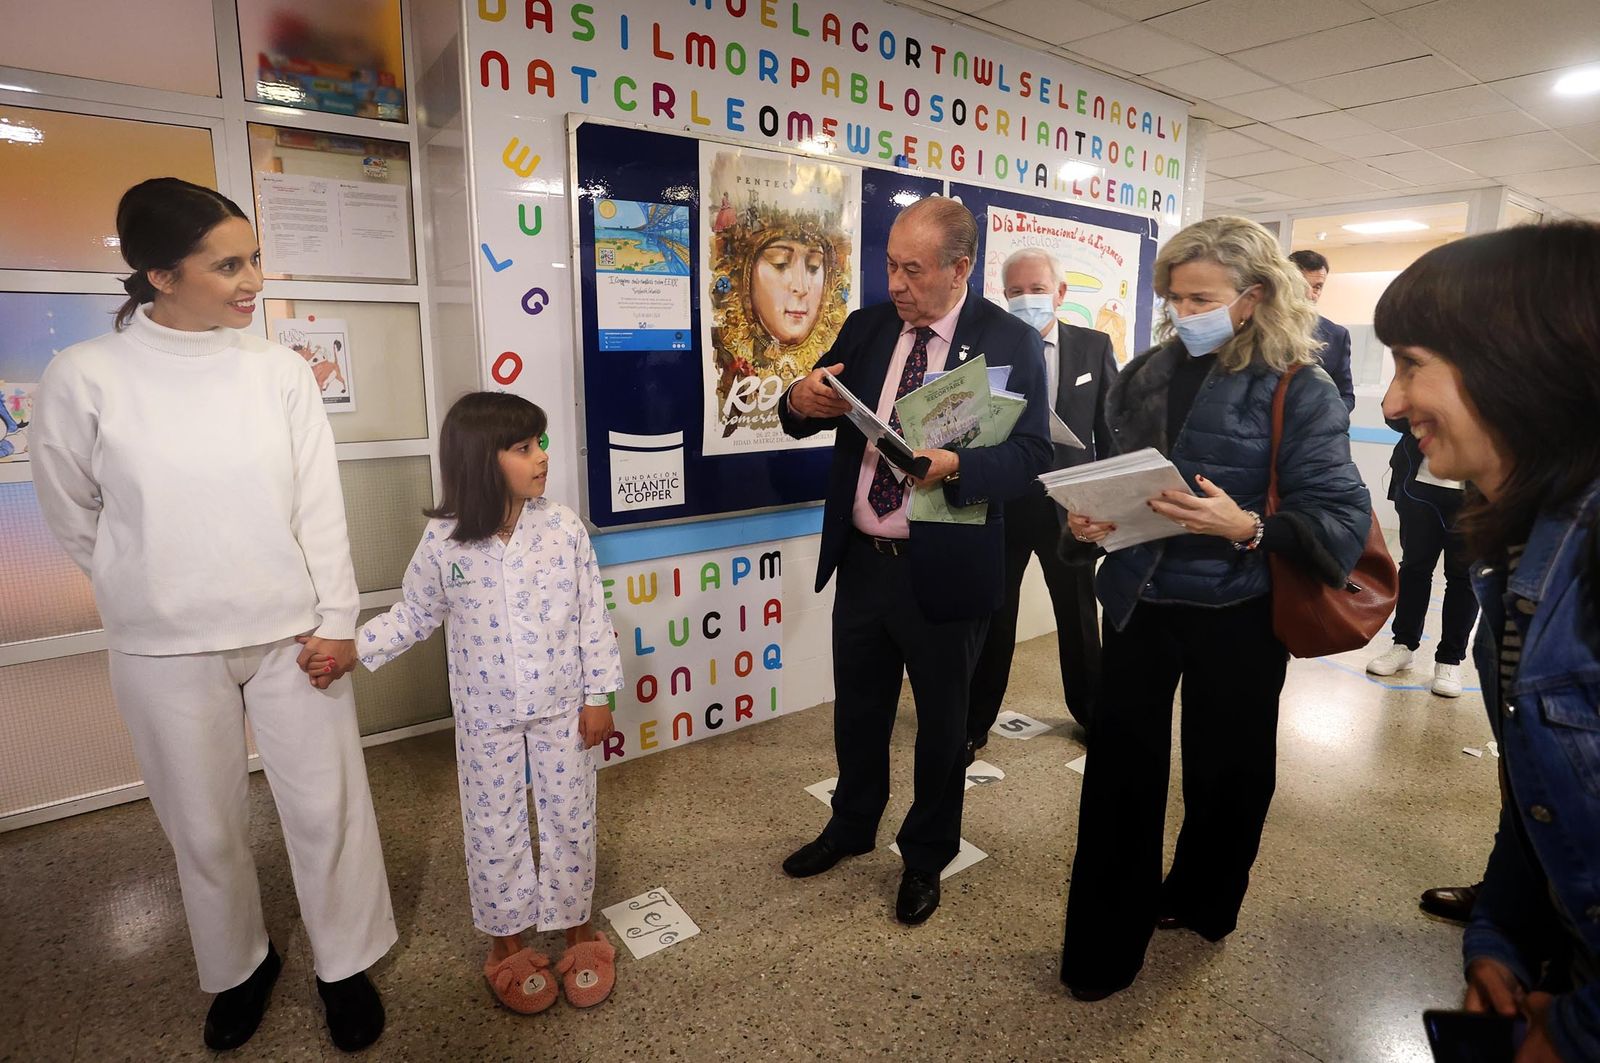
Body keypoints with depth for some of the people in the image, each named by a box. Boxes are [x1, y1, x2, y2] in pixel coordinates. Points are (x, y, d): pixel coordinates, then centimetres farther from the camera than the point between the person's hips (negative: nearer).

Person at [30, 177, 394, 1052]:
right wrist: (154, 591, 10)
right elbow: (73, 515, 6)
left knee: (328, 809, 9)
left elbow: (319, 505, -2)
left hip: (291, 633, 1)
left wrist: (336, 617, -5)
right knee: (206, 827, 16)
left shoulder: (280, 370, -3)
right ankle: (236, 967, 41)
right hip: (166, 650, 0)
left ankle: (345, 964, 31)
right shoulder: (85, 377, -8)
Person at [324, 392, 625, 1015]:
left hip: (562, 706, 0)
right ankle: (507, 937, 37)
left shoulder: (563, 527, -11)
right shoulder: (443, 541, -11)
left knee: (569, 819, 13)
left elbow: (591, 616, -6)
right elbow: (414, 616, 3)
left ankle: (575, 924, 36)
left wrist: (598, 694, -4)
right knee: (495, 829, 14)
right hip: (486, 718, 0)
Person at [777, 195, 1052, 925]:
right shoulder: (865, 327, 5)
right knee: (858, 708, 20)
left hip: (944, 570, -4)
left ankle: (926, 855, 38)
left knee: (942, 721, 14)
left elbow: (1032, 453, -15)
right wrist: (800, 401, -17)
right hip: (861, 560, 4)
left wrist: (956, 466, -33)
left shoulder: (1010, 341, -8)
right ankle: (852, 826, 45)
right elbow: (806, 418, 6)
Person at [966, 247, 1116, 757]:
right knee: (992, 619, 9)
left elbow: (1110, 426, 4)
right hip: (1000, 500, -2)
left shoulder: (1094, 347, 1)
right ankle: (974, 725, 26)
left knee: (1079, 615, 18)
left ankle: (1091, 712, 39)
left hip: (1070, 503, 2)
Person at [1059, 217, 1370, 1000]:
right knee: (1120, 772, 6)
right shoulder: (1145, 376, 3)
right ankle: (1105, 942, 23)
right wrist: (1087, 520, -8)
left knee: (1227, 771, 16)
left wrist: (1247, 528, -31)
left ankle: (1200, 903, 43)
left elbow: (1343, 519, -14)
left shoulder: (1300, 391, -10)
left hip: (1235, 613, -3)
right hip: (1139, 601, 3)